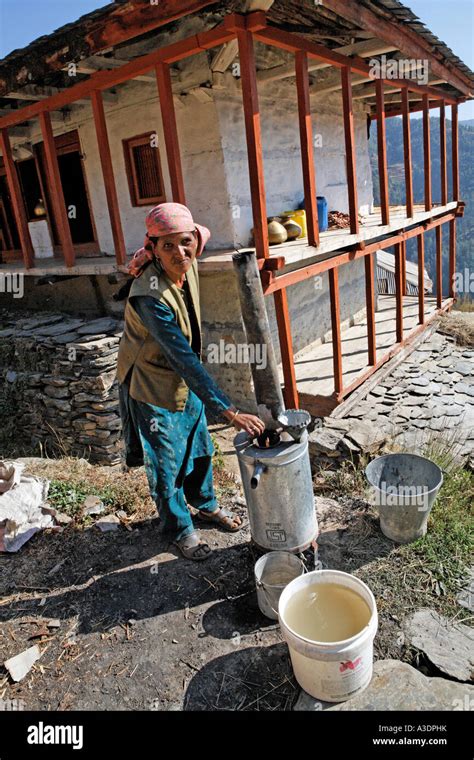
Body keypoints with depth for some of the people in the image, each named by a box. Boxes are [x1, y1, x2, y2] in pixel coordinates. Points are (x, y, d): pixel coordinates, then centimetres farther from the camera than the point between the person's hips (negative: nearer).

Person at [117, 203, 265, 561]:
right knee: (167, 467, 11)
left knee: (200, 449, 24)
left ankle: (206, 504, 50)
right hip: (153, 388, -7)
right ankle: (181, 530, 35)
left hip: (186, 382, 8)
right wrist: (230, 413, -38)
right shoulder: (149, 297, -35)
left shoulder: (188, 266, -10)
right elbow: (185, 360, -38)